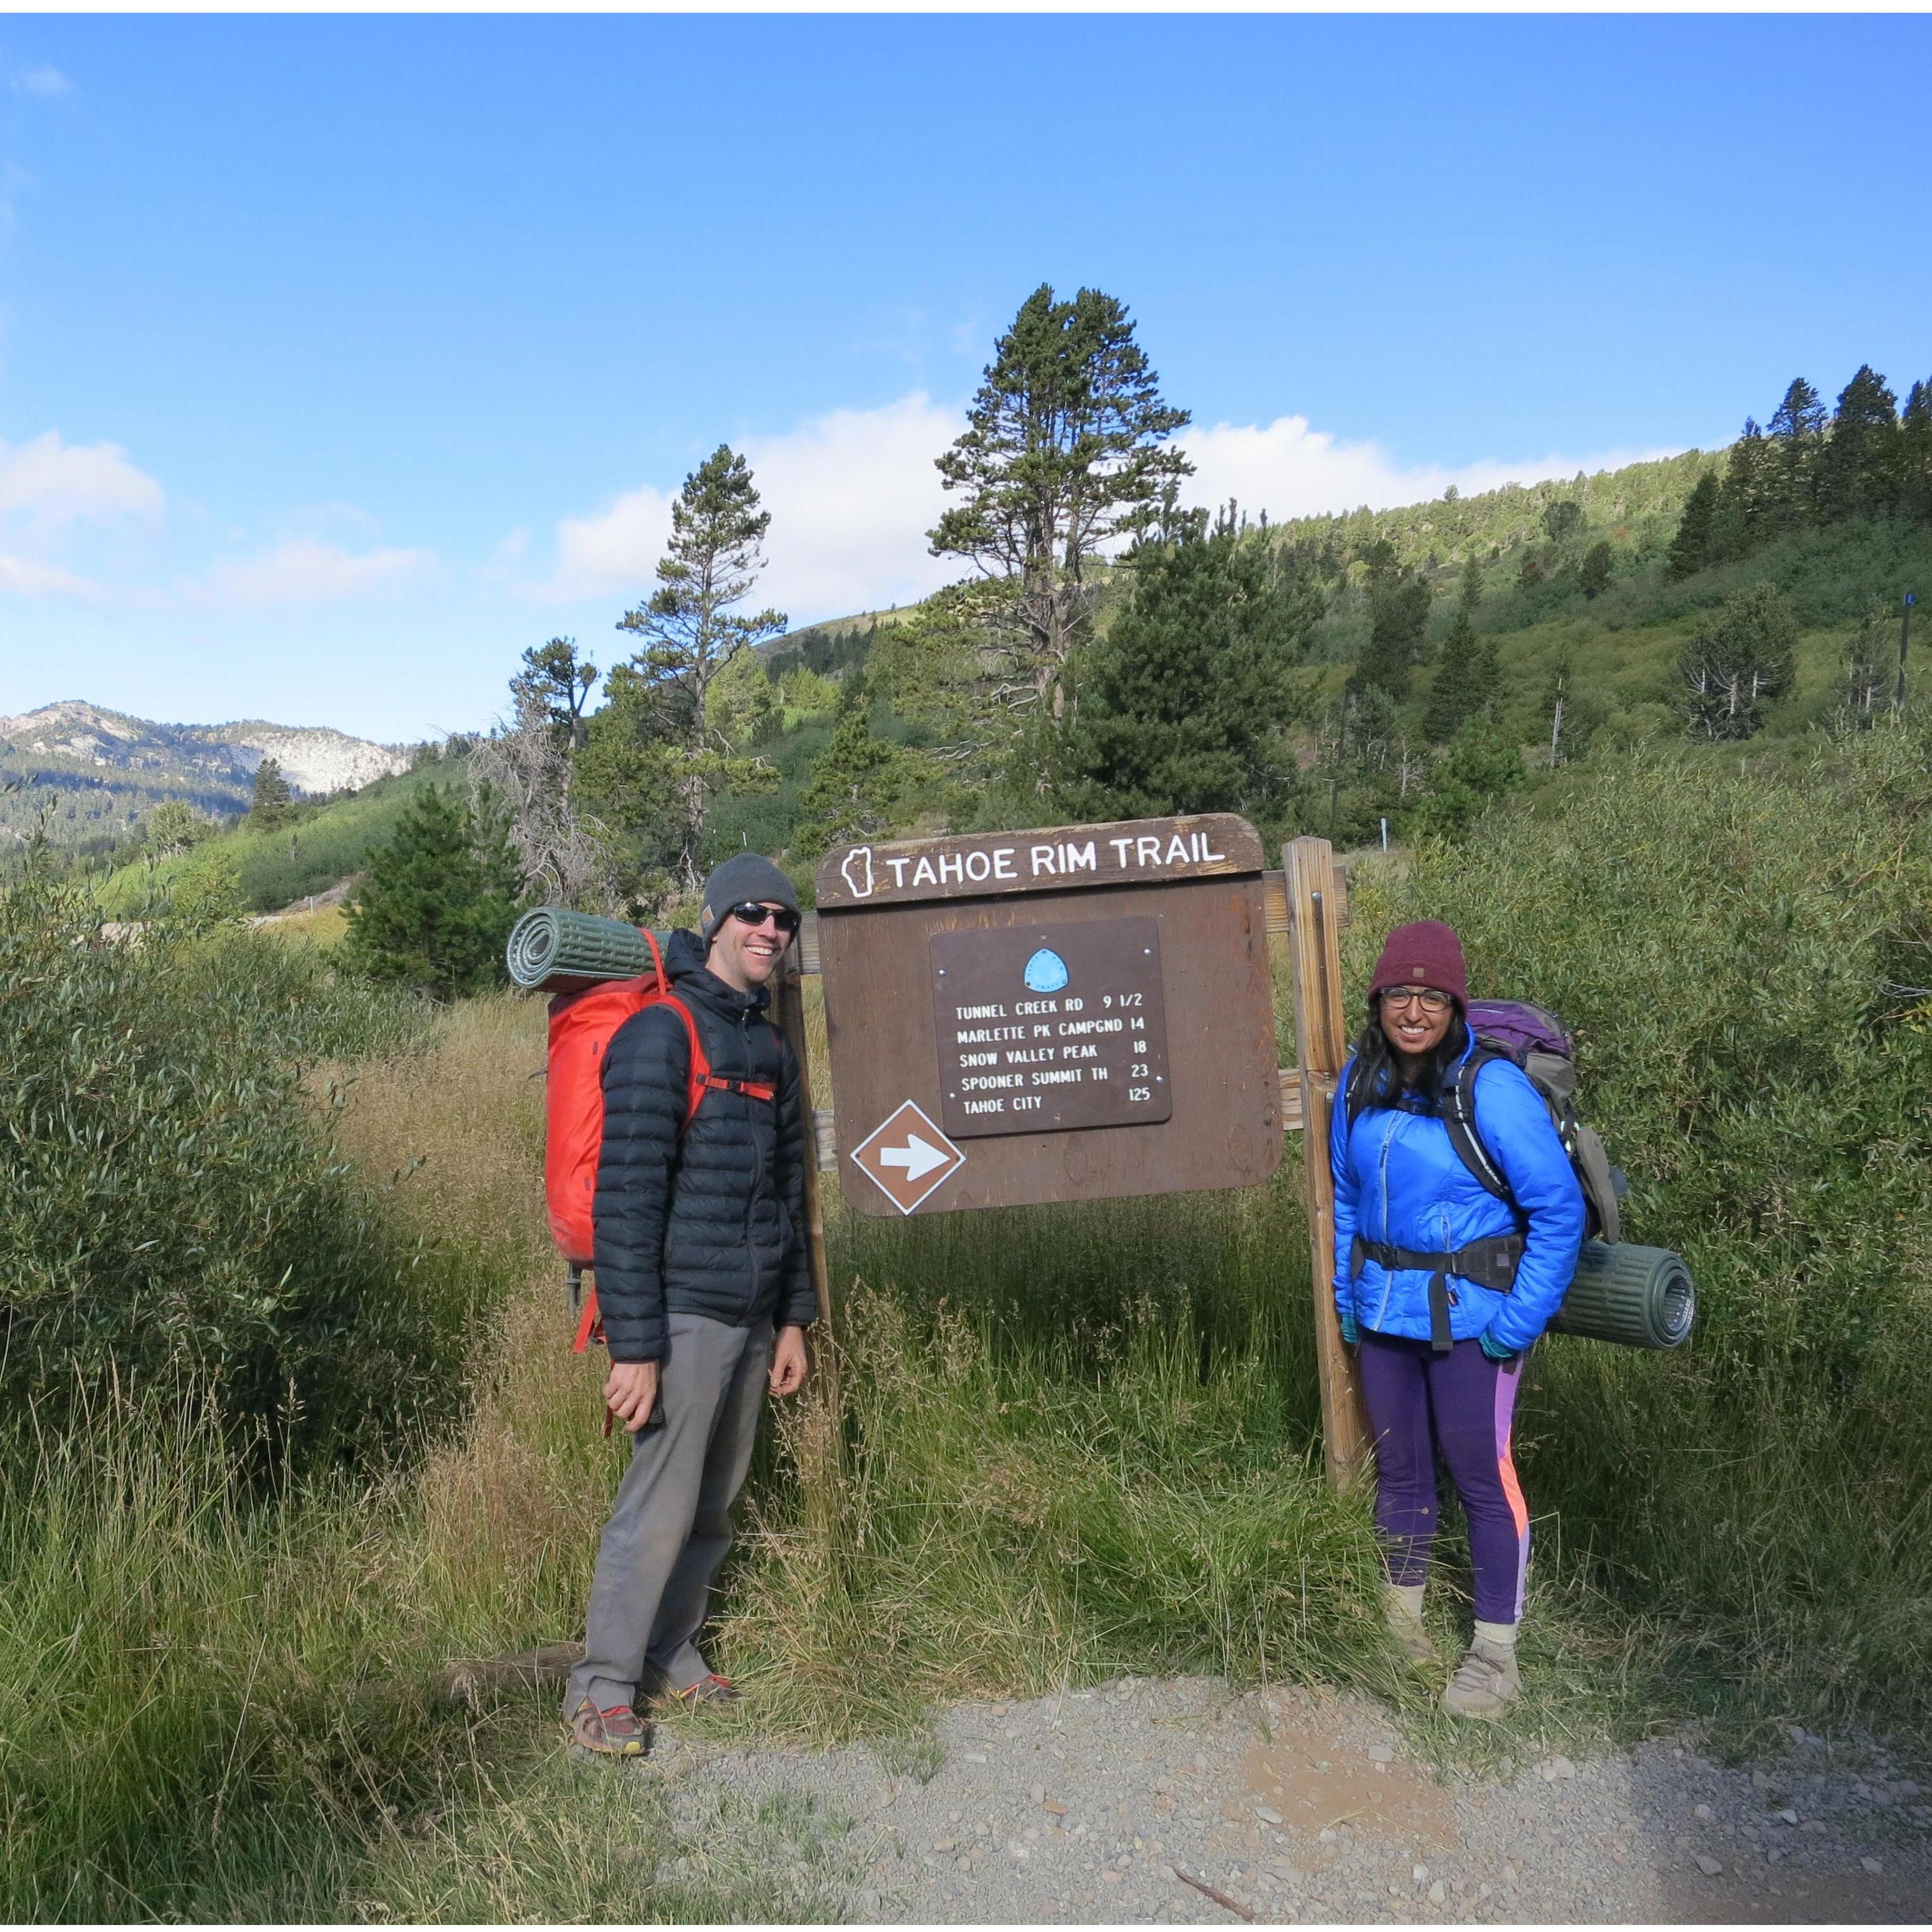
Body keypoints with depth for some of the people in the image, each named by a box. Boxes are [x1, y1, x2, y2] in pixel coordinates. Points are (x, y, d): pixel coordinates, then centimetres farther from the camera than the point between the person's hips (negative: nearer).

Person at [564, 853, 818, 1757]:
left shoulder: (772, 1048, 13)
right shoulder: (660, 1034, -12)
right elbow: (626, 1199, -16)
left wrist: (793, 1319, 15)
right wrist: (633, 1346, -18)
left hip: (752, 1321, 7)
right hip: (685, 1318, -7)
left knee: (714, 1509, 15)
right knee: (658, 1510, 1)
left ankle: (671, 1655, 32)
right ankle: (602, 1687, 18)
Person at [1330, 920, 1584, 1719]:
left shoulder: (1491, 1090, -19)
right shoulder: (1359, 1083, -1)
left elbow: (1559, 1208, -14)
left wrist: (1521, 1319, -14)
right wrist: (1347, 1293, 9)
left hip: (1468, 1317, -5)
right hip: (1382, 1311, 5)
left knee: (1480, 1474, 6)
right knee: (1398, 1464, 18)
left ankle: (1495, 1653, 24)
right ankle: (1402, 1615, 38)